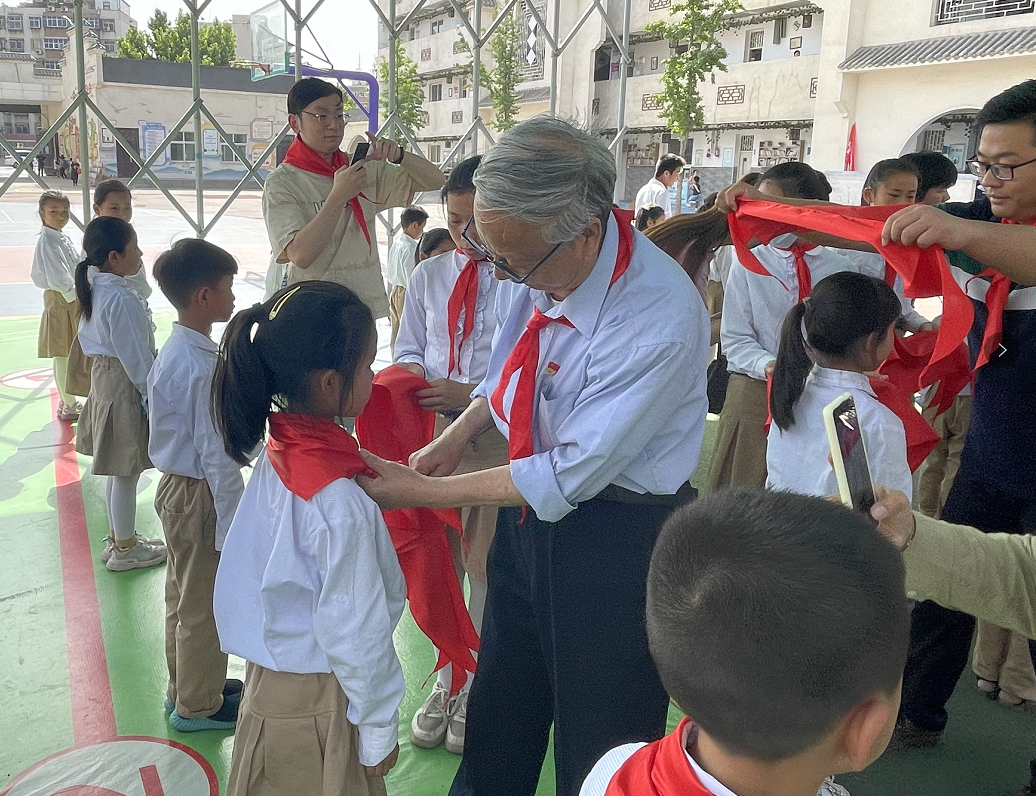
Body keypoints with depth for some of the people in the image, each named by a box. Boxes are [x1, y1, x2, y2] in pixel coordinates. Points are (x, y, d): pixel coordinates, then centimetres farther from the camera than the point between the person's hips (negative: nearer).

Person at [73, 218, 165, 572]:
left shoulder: (95, 289, 5)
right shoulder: (123, 298, -25)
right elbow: (137, 355, -23)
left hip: (104, 377, 10)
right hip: (126, 386, -10)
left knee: (117, 469, 20)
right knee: (126, 472, 4)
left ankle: (121, 538, 34)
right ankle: (125, 549, 18)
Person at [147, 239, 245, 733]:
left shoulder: (170, 354, 5)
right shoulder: (206, 366, -25)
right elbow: (216, 453, -24)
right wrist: (231, 521, -18)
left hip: (175, 485, 10)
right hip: (200, 494, -10)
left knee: (183, 598, 23)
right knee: (204, 607, 8)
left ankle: (186, 687, 42)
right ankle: (197, 706, 26)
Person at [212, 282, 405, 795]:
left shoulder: (276, 453, -6)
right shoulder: (340, 505, -29)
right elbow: (355, 634, -22)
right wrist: (378, 734, -11)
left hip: (268, 679, 7)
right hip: (316, 707, -7)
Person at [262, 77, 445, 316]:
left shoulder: (365, 169, 9)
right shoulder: (282, 182, -6)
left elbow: (434, 180, 10)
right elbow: (300, 255, -19)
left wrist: (398, 155, -8)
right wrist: (338, 196, -22)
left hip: (368, 306, 5)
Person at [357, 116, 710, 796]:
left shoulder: (660, 321, -30)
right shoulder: (533, 262, -10)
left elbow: (569, 476, -24)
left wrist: (419, 491, -19)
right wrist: (455, 439, -1)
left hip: (615, 534, -6)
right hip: (533, 501, 7)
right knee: (498, 715, 24)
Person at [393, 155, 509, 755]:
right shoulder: (428, 275, 7)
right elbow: (408, 348, 15)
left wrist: (470, 395, -21)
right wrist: (414, 373, -8)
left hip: (500, 434, -5)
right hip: (437, 430, 5)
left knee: (489, 568, 7)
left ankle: (478, 693, 26)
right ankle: (448, 680, 34)